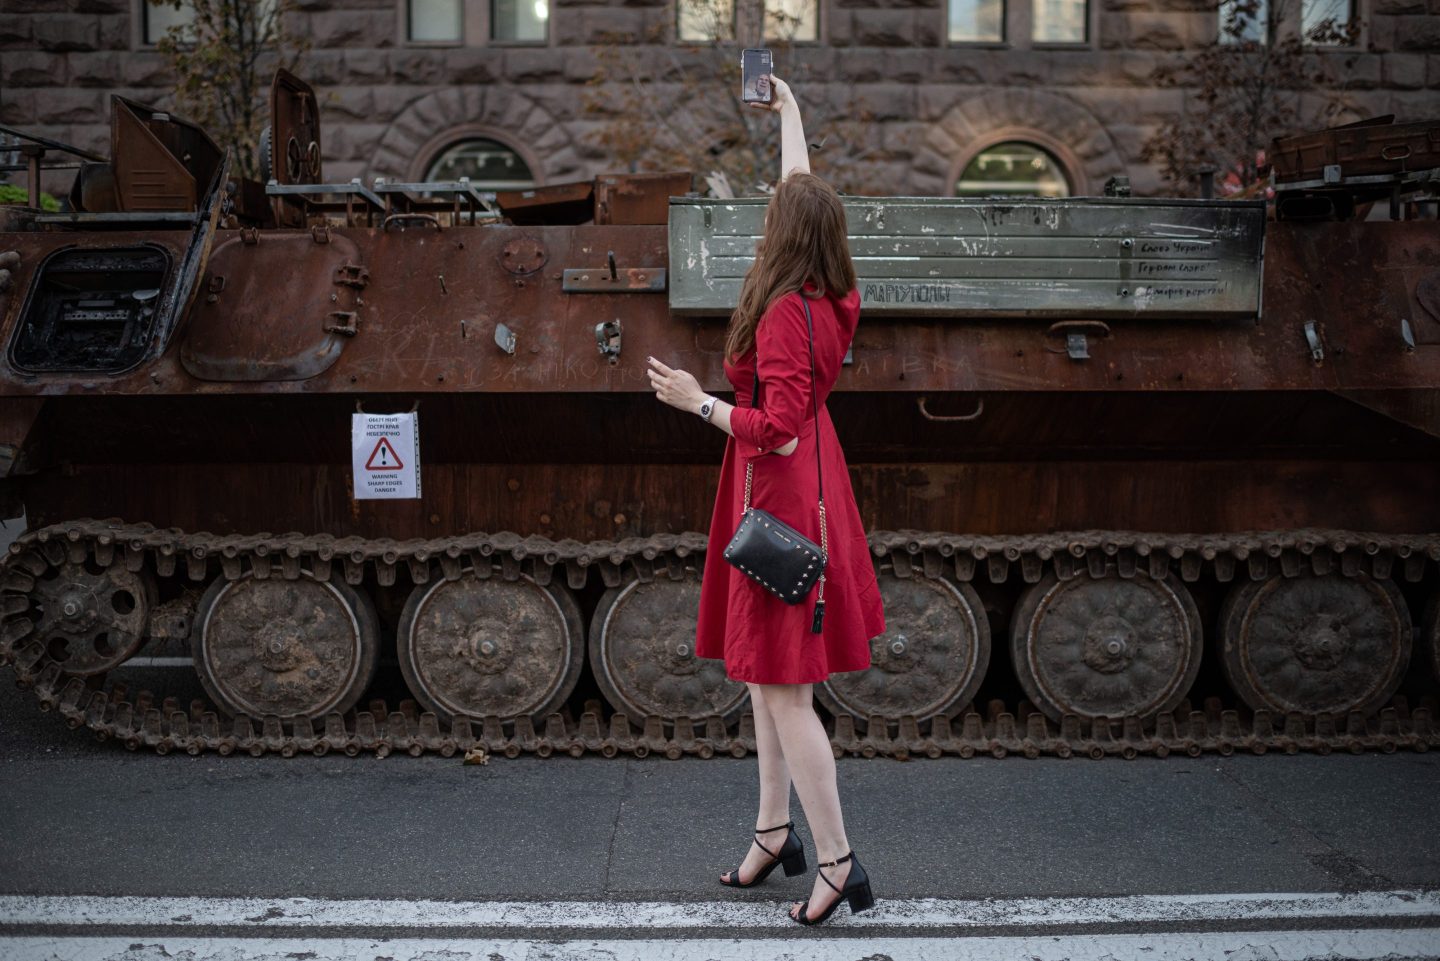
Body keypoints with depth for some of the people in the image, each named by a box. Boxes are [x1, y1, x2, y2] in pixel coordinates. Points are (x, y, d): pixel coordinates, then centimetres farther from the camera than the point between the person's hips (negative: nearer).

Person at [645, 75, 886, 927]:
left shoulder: (786, 314, -22)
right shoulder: (830, 296, 3)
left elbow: (778, 430, -26)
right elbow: (805, 196, 18)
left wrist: (699, 401, -18)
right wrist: (791, 114, 30)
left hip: (782, 496, -10)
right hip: (806, 483, 10)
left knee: (784, 689, -4)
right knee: (764, 672, 18)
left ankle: (839, 862, 2)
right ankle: (776, 831, 29)